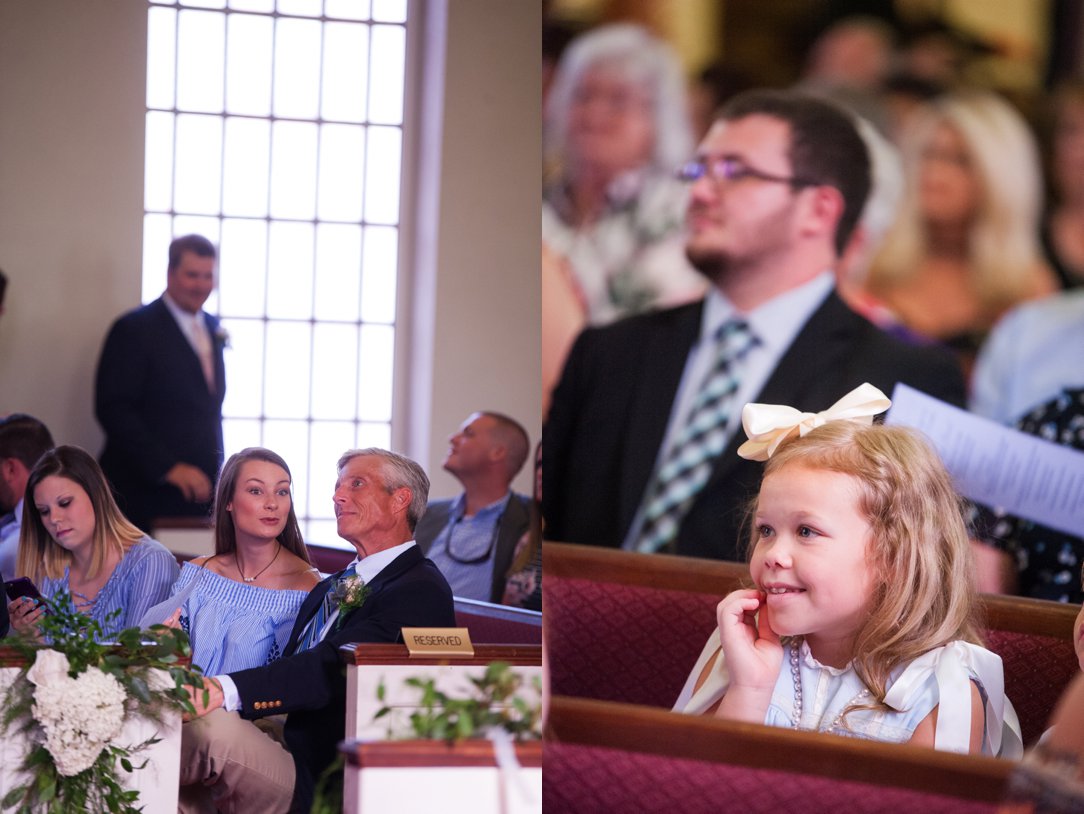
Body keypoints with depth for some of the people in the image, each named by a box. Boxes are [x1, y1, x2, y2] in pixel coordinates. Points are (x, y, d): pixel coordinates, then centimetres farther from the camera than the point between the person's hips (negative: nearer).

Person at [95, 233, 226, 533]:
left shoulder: (212, 328, 16)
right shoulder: (134, 329, -6)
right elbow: (112, 409, -13)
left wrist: (215, 470, 12)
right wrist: (168, 468, -19)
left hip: (198, 492, 6)